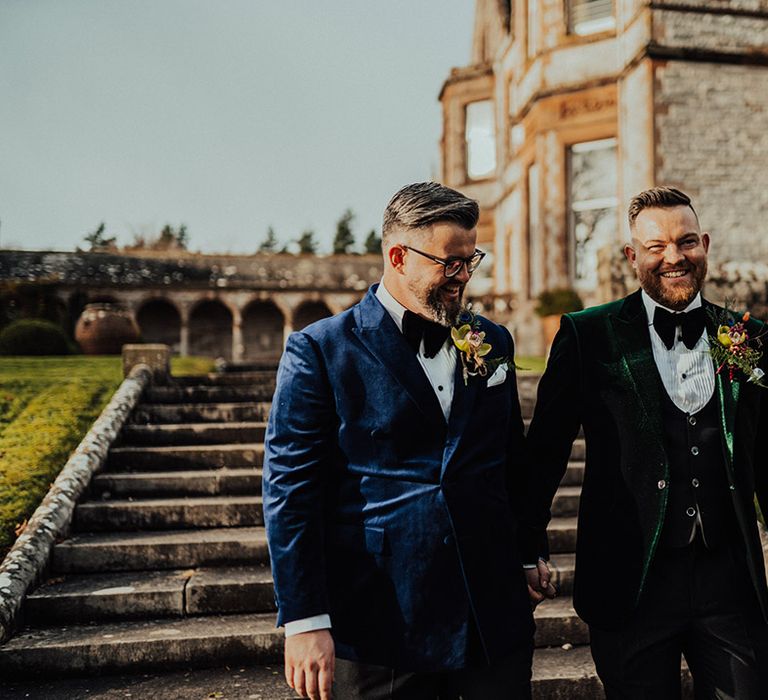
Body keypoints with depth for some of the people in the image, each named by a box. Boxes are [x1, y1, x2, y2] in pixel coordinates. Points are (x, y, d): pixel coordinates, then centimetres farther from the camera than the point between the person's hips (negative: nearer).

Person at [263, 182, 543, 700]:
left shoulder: (493, 342, 8)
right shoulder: (319, 351, -7)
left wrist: (528, 563, 15)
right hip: (379, 628, -4)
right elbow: (290, 490, -10)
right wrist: (304, 622, -12)